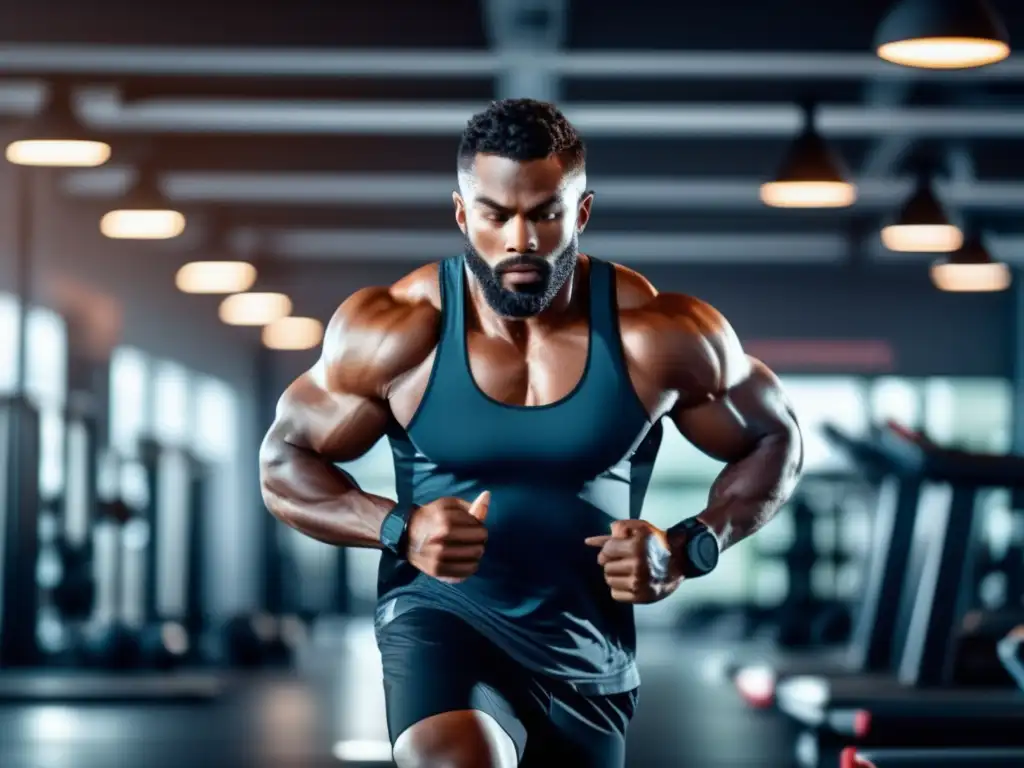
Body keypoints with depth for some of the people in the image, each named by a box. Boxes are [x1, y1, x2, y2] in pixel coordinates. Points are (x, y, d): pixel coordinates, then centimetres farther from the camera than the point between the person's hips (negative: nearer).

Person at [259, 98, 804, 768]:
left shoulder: (659, 336, -9)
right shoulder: (396, 331, -10)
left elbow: (775, 442, 6)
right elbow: (284, 464, 2)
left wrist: (687, 551, -12)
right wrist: (400, 529, -18)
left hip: (586, 660, 3)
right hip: (441, 622, -2)